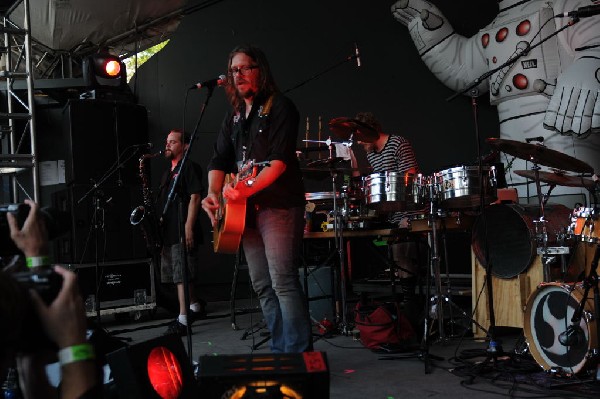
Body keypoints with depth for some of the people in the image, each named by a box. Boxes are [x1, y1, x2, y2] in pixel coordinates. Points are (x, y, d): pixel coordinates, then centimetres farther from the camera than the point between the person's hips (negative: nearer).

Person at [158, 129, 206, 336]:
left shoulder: (189, 167, -4)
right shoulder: (168, 172, 22)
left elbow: (195, 198, -13)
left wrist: (188, 227, -20)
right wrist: (158, 225, 12)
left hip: (183, 232, -9)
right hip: (168, 232, 9)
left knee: (182, 276, -10)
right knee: (179, 276, 13)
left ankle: (183, 320, -8)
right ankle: (196, 307, 28)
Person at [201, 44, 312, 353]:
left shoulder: (280, 107, -4)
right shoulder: (234, 116, 18)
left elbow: (280, 160, -16)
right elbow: (219, 159, 13)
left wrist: (246, 189, -27)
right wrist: (214, 193, -6)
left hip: (278, 205, -8)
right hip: (246, 210, 8)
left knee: (283, 282, -12)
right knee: (262, 286, 9)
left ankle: (299, 353, -7)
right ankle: (281, 350, 17)